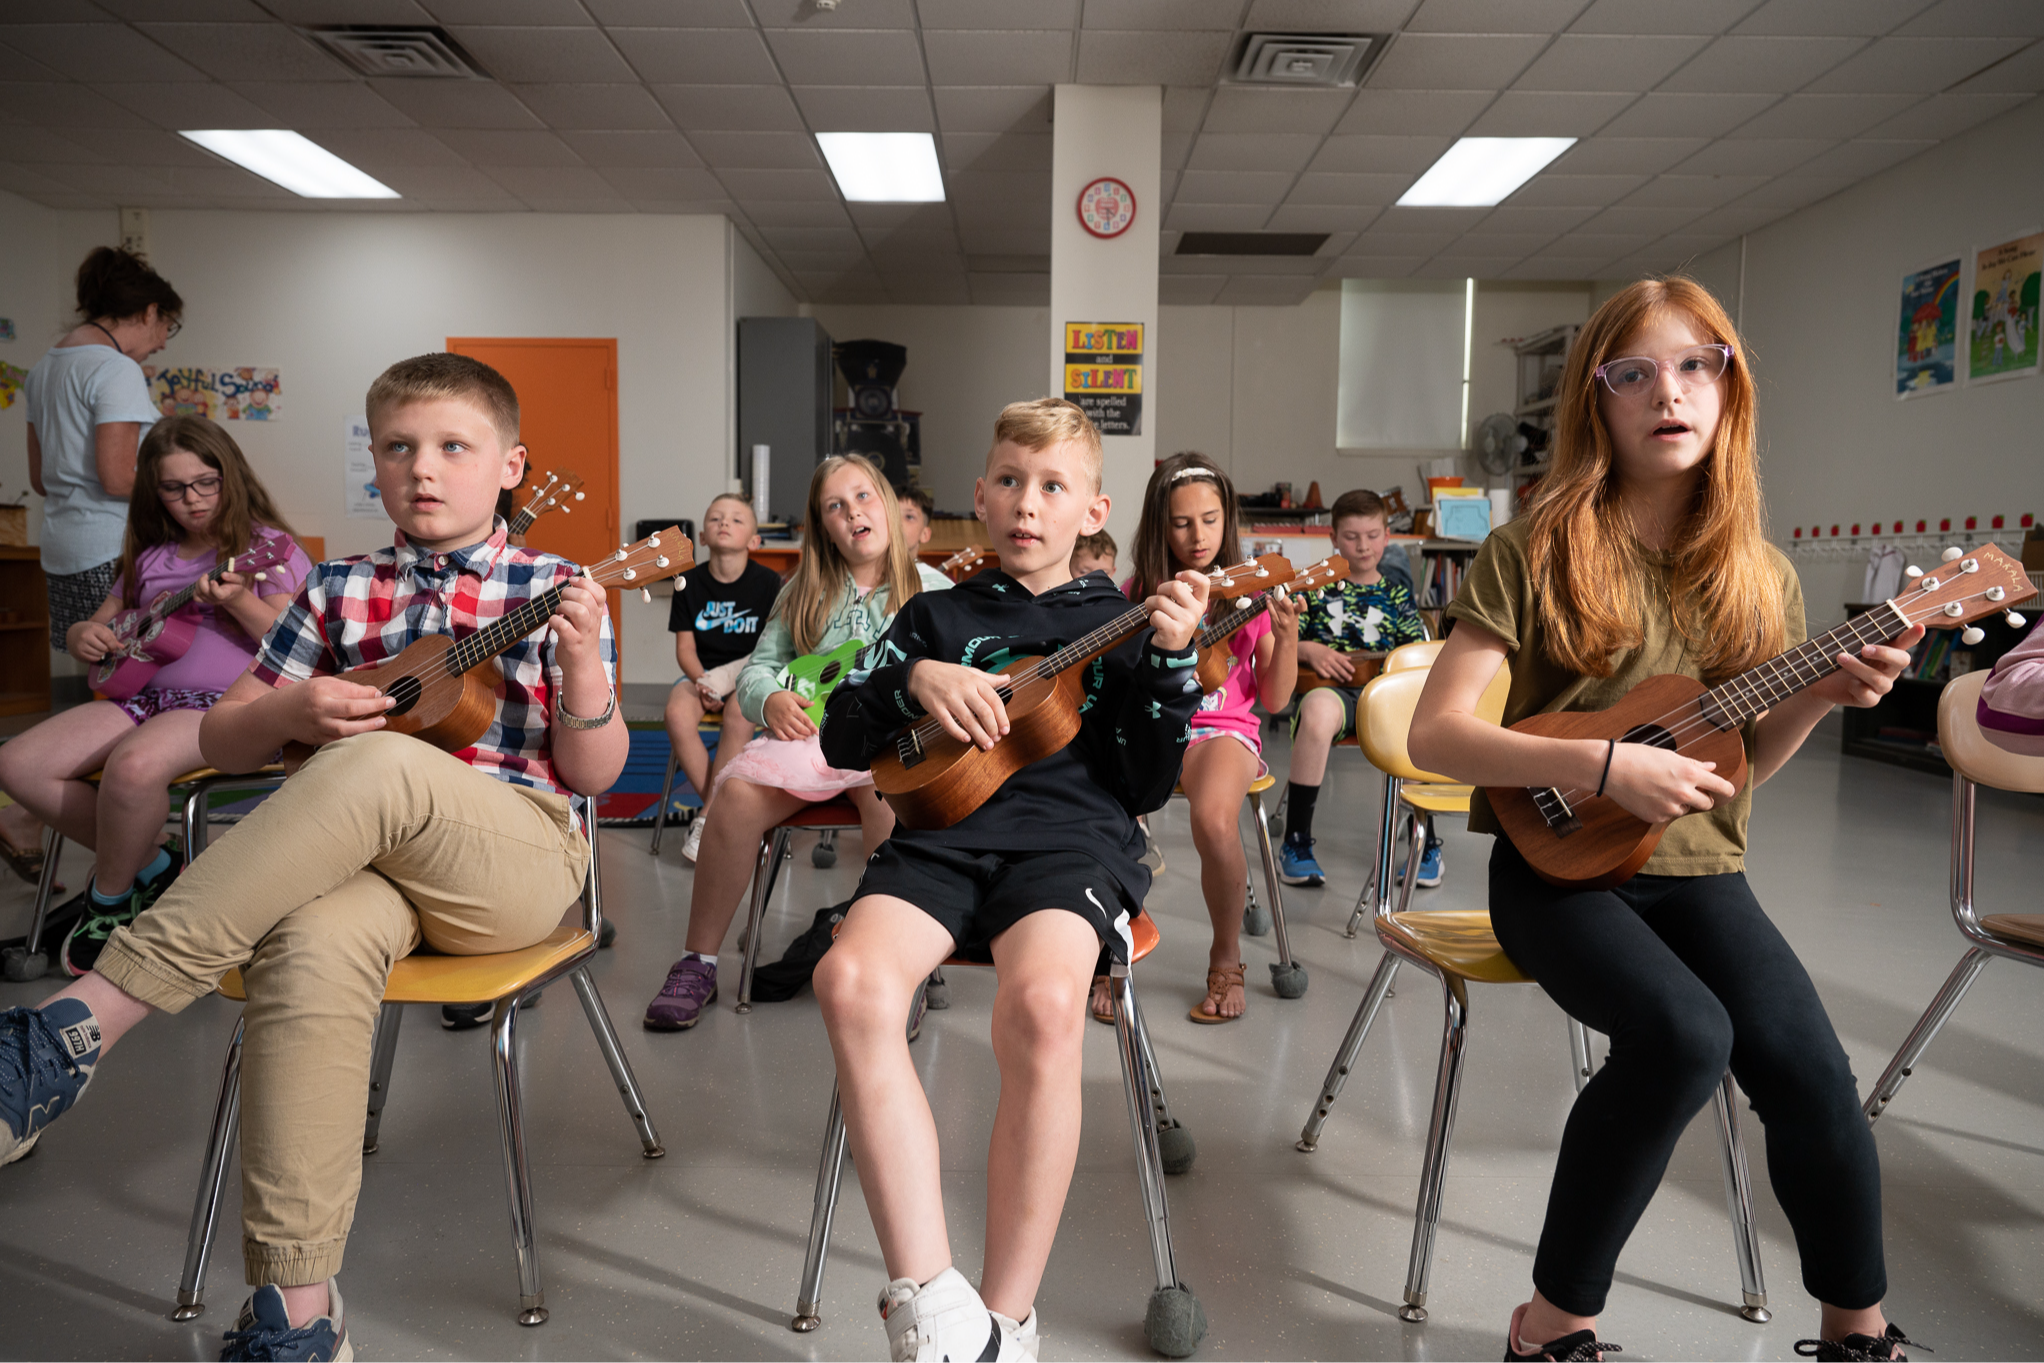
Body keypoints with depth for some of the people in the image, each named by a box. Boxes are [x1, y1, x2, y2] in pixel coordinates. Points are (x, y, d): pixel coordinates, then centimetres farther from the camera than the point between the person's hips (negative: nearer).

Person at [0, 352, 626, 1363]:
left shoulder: (551, 592, 8)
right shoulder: (340, 591, 17)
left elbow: (594, 772, 2)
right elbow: (220, 741, 18)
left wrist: (582, 664, -17)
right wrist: (290, 712, -4)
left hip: (521, 861, -2)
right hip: (366, 859, 3)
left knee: (375, 766, -34)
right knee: (309, 944, -35)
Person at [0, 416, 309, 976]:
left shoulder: (268, 547, 2)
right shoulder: (150, 559, 20)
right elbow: (101, 626, 28)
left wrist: (238, 601, -24)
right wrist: (85, 636, 4)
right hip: (146, 693, 7)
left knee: (134, 764, -36)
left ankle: (111, 898, -8)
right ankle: (147, 862, 4)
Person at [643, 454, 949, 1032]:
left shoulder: (931, 587, 13)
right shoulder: (804, 593, 19)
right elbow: (758, 668, 17)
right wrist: (771, 700, -6)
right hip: (810, 728, 2)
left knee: (892, 799, -38)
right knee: (738, 793, -28)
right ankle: (697, 964, -14)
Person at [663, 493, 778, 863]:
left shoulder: (768, 582, -1)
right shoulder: (691, 584, 4)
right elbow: (685, 646, 3)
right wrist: (700, 681, -15)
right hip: (703, 673, 2)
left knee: (739, 715, -35)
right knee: (677, 714, -30)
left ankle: (707, 818, -21)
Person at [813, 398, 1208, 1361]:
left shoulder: (1120, 623, 17)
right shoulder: (940, 614, 22)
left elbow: (1149, 788, 8)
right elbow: (841, 742, 17)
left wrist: (1170, 662, -4)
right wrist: (915, 680, 0)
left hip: (1073, 835, -2)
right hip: (944, 832, 2)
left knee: (1043, 1001, -36)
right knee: (852, 980, -31)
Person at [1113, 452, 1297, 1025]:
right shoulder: (1138, 593, 7)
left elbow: (1275, 699, 5)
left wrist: (1287, 634, -10)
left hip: (1222, 728, -1)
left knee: (1214, 820, -34)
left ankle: (1226, 957, -5)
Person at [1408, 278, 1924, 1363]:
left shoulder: (1759, 578, 7)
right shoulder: (1537, 552, -7)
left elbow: (1745, 763, 14)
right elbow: (1434, 734, -13)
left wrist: (1824, 696, -4)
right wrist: (1601, 762, -23)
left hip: (1698, 868, 4)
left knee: (1806, 1065, -19)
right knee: (1683, 1031, -29)